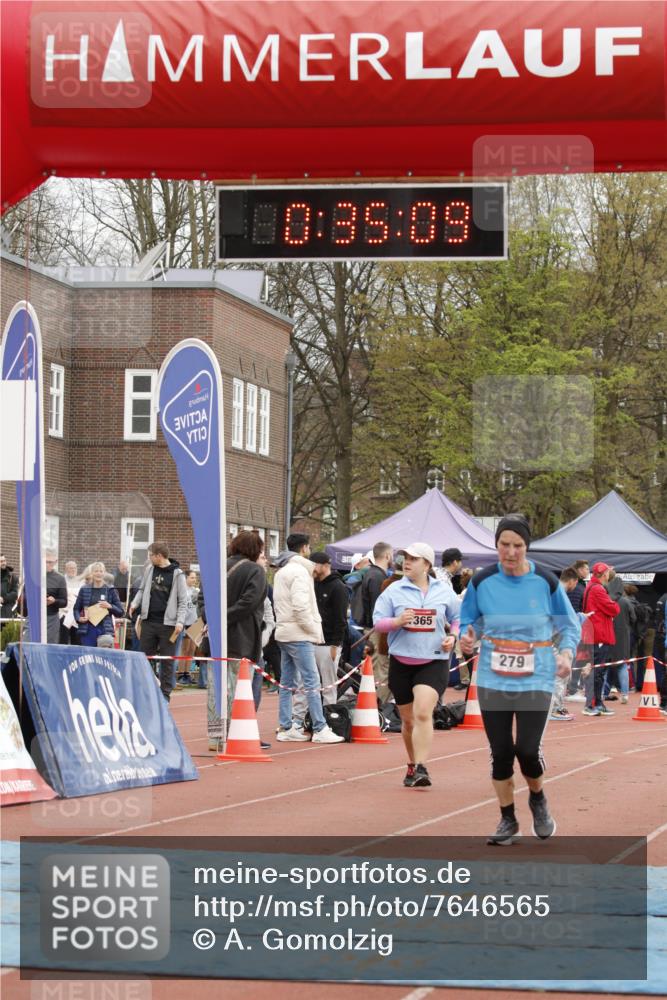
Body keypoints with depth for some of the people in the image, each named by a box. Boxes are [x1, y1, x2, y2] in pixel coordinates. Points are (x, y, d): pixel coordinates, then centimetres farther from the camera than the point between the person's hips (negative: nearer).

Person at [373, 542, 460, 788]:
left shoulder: (444, 591, 5)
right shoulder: (394, 591, 2)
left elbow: (457, 619, 16)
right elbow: (377, 621, -1)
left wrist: (452, 636, -3)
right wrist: (397, 621, -20)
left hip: (434, 661, -2)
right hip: (401, 663, 2)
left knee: (423, 714, -20)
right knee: (408, 720, 12)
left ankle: (421, 769, -22)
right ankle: (412, 765, 32)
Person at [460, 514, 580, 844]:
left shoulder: (546, 582, -5)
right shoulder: (482, 582, -2)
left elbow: (569, 625, 5)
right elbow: (470, 621, 11)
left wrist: (566, 654, -13)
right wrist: (467, 638, -11)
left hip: (535, 679, -2)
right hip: (493, 679, 2)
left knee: (527, 749, -11)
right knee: (500, 752, 2)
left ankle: (538, 800, 21)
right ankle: (508, 820, 20)